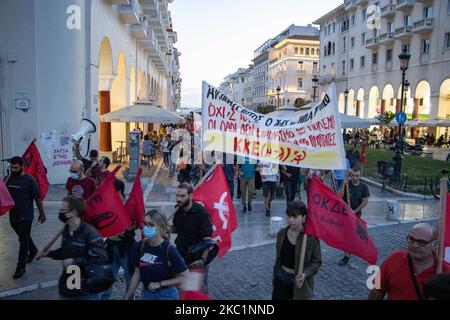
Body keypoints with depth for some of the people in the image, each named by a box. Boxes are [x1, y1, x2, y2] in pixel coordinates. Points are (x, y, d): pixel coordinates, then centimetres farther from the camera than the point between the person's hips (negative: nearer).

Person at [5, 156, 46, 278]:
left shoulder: (29, 180, -12)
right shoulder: (8, 179, 1)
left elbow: (37, 198, -7)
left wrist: (42, 213, -3)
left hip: (26, 216, -5)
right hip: (13, 216, 5)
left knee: (23, 240, 0)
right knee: (24, 237, 22)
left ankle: (21, 267, 7)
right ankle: (33, 251, 47)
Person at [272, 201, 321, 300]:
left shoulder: (311, 236, -17)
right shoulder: (282, 234, -3)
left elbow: (317, 262, -11)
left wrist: (305, 273, -26)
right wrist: (274, 276, 13)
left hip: (299, 281, -3)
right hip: (281, 279, 4)